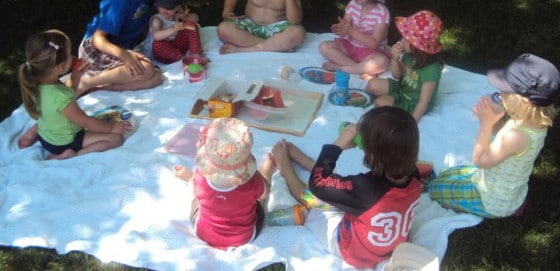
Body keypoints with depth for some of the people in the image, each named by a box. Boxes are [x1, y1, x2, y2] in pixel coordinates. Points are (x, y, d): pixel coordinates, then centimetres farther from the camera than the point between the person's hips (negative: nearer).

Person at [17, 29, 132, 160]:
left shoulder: (36, 84, -13)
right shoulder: (60, 97, -36)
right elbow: (86, 122, -22)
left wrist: (75, 77, 0)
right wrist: (111, 127, -11)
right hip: (64, 143, -8)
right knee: (116, 138, -12)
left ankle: (35, 130, 17)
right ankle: (72, 155, -14)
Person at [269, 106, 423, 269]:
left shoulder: (367, 187, -42)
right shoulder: (413, 177, -23)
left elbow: (317, 183, -26)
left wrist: (338, 145, -21)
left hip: (355, 252, -5)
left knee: (309, 196, 13)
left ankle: (285, 165, 40)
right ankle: (293, 154, 36)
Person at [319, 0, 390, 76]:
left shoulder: (382, 13, -16)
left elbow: (374, 44, -22)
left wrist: (351, 31, -29)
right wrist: (340, 28, -27)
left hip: (371, 52, -5)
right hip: (349, 45, 5)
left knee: (382, 62, -37)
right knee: (324, 46, -18)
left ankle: (338, 67, -24)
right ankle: (362, 69, -22)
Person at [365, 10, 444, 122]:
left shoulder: (431, 70, -34)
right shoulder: (409, 54, -13)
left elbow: (423, 102, -29)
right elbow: (397, 76, 3)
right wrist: (394, 59, -17)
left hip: (413, 103, -7)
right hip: (402, 88, 7)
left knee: (382, 102, -23)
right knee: (373, 84, -5)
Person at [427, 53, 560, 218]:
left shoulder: (515, 135, -40)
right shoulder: (537, 122, -13)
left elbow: (480, 160, -26)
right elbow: (498, 141, 1)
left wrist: (486, 124, -27)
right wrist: (492, 121, -17)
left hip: (493, 202, -9)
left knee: (435, 188, 7)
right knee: (444, 176, 23)